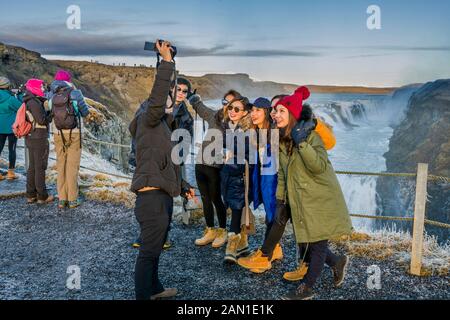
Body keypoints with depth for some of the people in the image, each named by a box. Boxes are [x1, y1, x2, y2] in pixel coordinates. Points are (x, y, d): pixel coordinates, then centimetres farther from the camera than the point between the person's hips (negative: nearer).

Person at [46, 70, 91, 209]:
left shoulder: (51, 95, -3)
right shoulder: (75, 93, -12)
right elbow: (85, 112, -4)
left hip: (58, 135, 3)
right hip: (74, 135, -3)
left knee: (61, 165, 11)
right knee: (72, 166, 3)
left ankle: (62, 199, 13)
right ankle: (73, 199, 8)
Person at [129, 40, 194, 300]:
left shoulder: (162, 122, 19)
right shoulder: (148, 118, -9)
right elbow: (157, 98, -32)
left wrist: (182, 185, 27)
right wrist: (167, 61, -30)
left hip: (163, 195, 10)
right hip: (152, 196, -10)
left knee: (155, 247, 22)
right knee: (149, 251, -1)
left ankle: (154, 289, 39)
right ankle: (143, 295, 11)